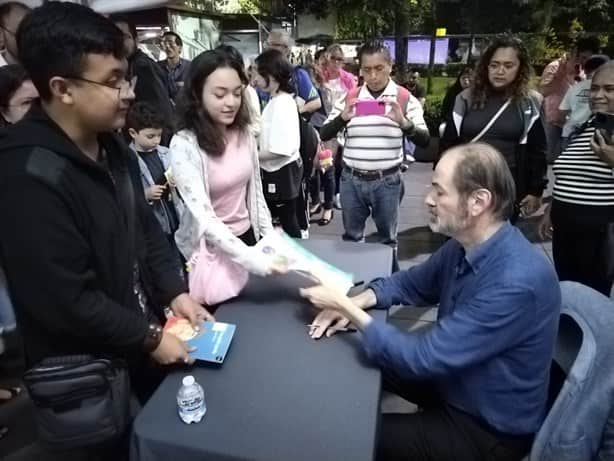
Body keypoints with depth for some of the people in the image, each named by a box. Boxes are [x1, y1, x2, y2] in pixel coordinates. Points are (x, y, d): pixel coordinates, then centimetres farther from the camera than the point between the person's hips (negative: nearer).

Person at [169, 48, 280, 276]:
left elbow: (255, 191, 7)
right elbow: (204, 218, -29)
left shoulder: (244, 135, -4)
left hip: (247, 237, 5)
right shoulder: (184, 144, -21)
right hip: (207, 249, -5)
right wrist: (258, 260, -38)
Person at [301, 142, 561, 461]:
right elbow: (409, 283, 6)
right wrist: (352, 304, -12)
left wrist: (347, 308, -24)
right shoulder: (464, 246, -8)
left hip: (489, 428, -7)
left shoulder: (516, 283, -35)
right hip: (455, 378, 7)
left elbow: (424, 358, -32)